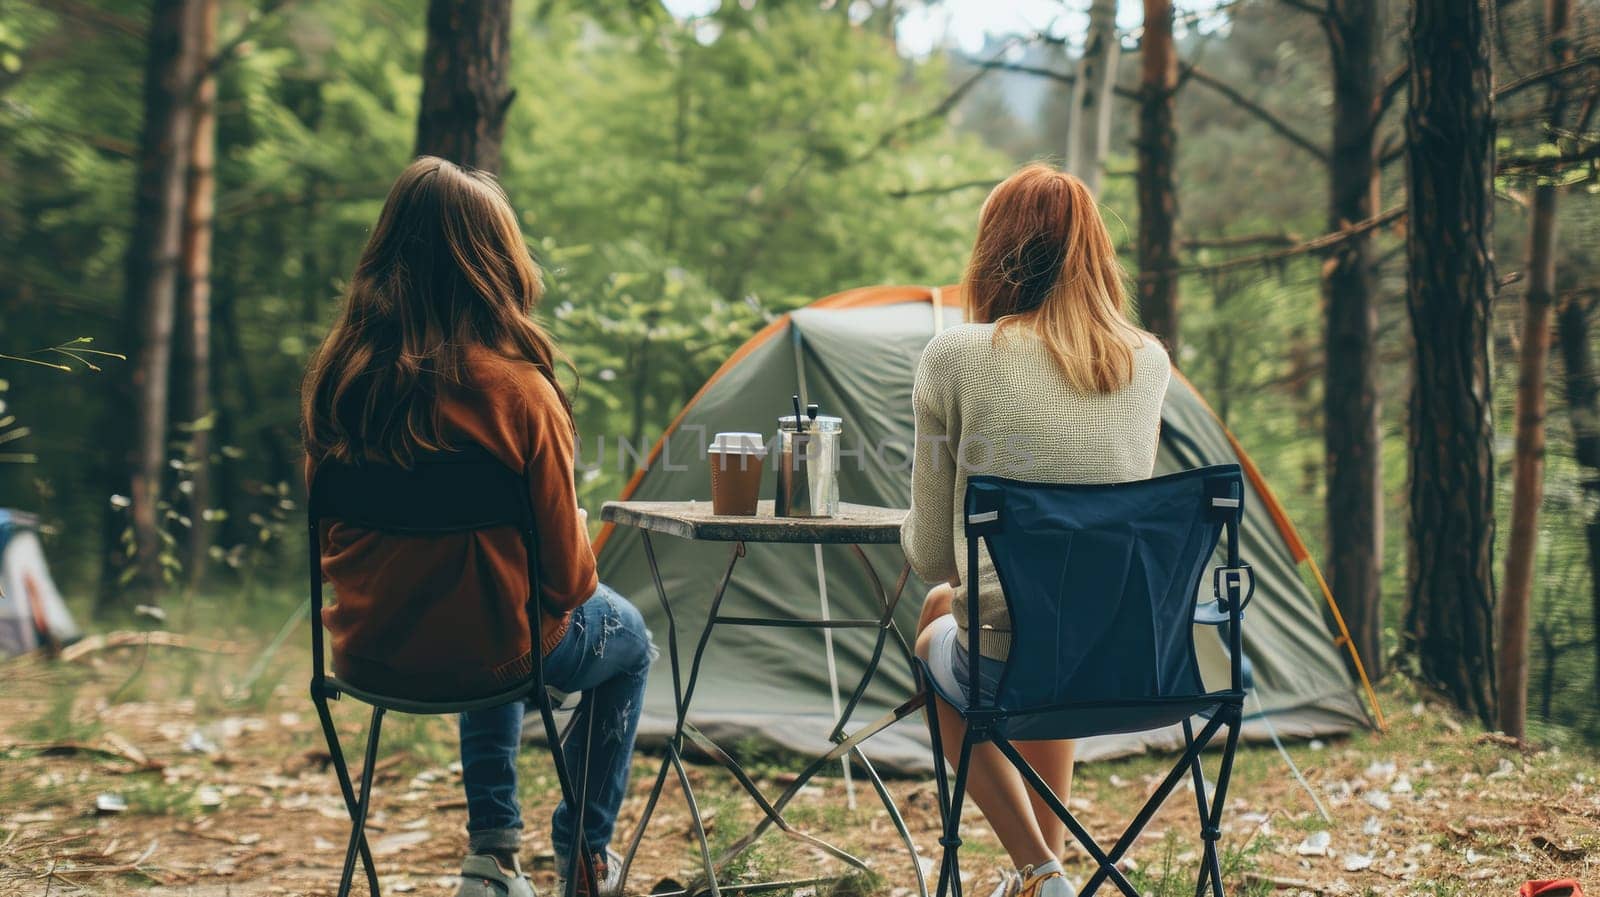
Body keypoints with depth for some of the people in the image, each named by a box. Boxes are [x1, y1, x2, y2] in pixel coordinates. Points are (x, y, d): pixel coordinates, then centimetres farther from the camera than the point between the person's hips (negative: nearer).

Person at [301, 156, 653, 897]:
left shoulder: (338, 372, -7)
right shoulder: (517, 390, -22)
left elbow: (330, 528, 7)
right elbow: (567, 575, -13)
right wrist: (583, 539, 9)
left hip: (368, 652, 5)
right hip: (481, 653, -5)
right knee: (627, 638, 27)